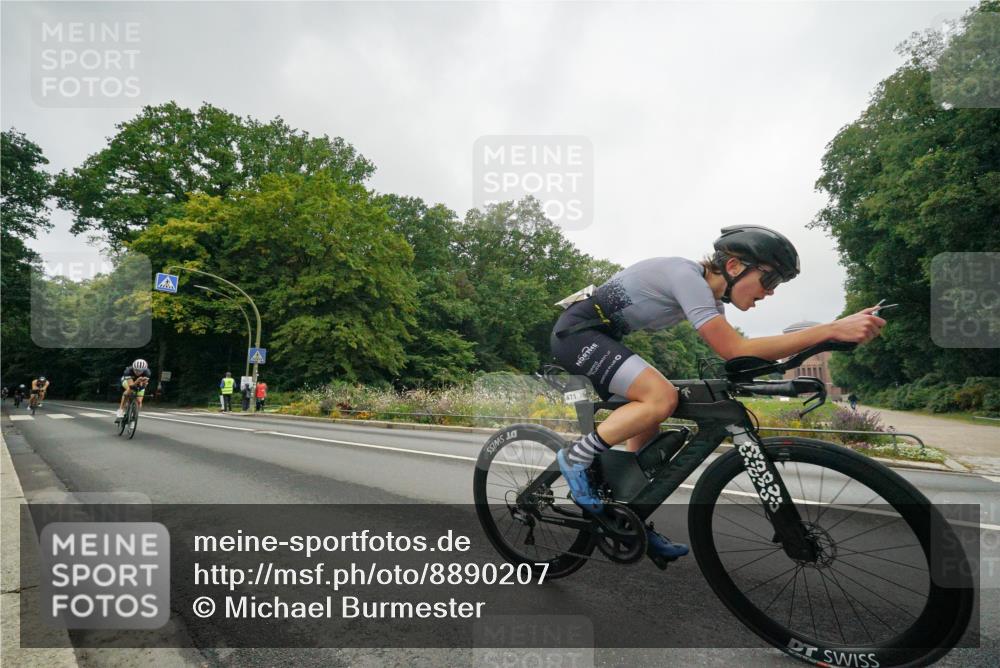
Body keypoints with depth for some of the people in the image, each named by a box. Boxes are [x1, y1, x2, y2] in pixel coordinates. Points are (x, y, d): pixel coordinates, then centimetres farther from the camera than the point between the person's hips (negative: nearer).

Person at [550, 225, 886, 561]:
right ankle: (576, 456, -10)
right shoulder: (688, 276, -23)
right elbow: (736, 351, -30)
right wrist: (833, 330, -31)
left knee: (646, 422, 8)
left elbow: (733, 350, 5)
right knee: (662, 398, -24)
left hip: (597, 335, 10)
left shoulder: (710, 295, 6)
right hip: (577, 331, -10)